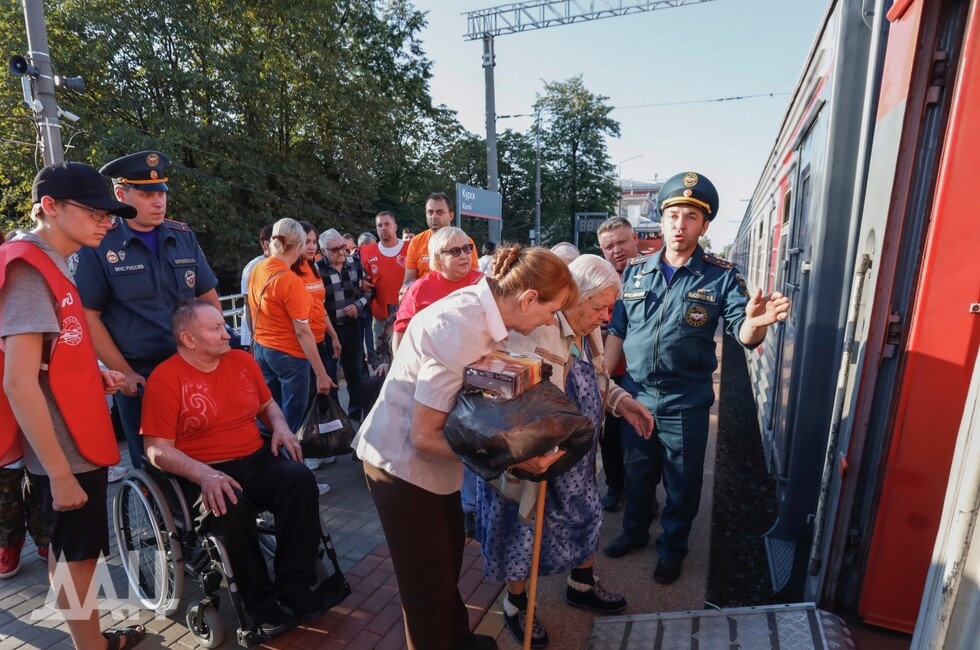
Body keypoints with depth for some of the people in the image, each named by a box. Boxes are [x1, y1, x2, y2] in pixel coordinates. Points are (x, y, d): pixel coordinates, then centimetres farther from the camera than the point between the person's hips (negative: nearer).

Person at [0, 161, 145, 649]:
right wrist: (60, 473, -22)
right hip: (65, 448, -9)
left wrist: (96, 375, 5)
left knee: (69, 549, 21)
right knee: (76, 553, 6)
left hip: (78, 439, 9)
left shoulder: (53, 267, 10)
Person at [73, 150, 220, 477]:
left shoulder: (183, 236, 4)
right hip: (138, 375, -3)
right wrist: (124, 373, -11)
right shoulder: (98, 244, -7)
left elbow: (208, 297, 10)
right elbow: (88, 316, -6)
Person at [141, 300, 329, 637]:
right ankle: (260, 600, -11)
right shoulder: (164, 379, -8)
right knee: (230, 508, -35)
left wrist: (280, 427, -2)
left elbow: (267, 404, 21)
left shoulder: (242, 360, 8)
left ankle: (294, 584, -12)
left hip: (257, 460, 5)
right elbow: (157, 449, -11)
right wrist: (205, 474, -27)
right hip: (204, 474, -4)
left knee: (301, 478, -23)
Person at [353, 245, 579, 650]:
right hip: (403, 462, -8)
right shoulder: (460, 332, -32)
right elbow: (423, 436, -27)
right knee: (429, 580, 12)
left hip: (430, 459, 8)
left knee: (448, 560, 25)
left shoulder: (483, 308, -6)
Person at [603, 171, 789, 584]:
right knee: (638, 474, 21)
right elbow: (617, 332, 4)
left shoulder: (722, 277, -7)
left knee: (682, 484, 15)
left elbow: (742, 334, -15)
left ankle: (672, 549, 38)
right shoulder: (635, 272, 0)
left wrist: (755, 322, -38)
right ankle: (635, 531, 45)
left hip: (686, 403, -2)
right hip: (635, 396, 3)